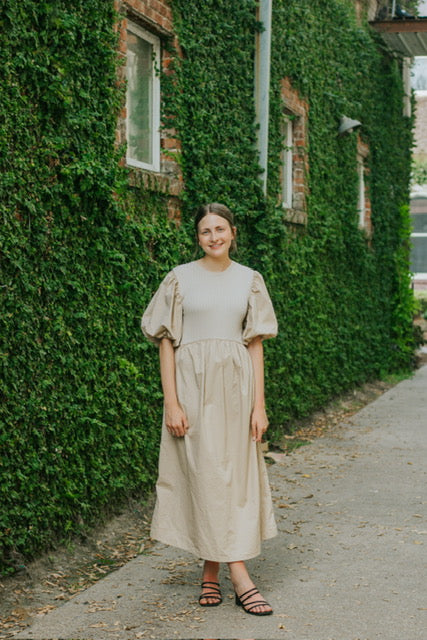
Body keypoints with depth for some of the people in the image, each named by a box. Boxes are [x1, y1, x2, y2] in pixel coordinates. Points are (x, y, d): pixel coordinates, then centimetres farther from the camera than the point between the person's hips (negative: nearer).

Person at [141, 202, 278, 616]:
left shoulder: (249, 280, 7)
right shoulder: (180, 279, 0)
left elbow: (255, 344, 7)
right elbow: (166, 343, -2)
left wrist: (259, 404, 1)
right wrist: (171, 403, -10)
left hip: (236, 386, 3)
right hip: (193, 384, -3)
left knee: (235, 475, 3)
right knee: (206, 476, -4)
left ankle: (211, 571, 15)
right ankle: (239, 578, 0)